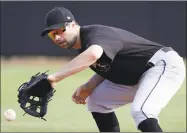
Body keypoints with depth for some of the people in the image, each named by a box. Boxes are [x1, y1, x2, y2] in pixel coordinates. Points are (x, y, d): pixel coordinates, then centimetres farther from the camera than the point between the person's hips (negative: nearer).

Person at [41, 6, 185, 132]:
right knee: (95, 101, 14)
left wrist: (56, 76, -50)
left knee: (140, 113, -33)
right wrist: (88, 87, -1)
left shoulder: (95, 33, -24)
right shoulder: (83, 46, 6)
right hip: (138, 76, 11)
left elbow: (93, 55, -48)